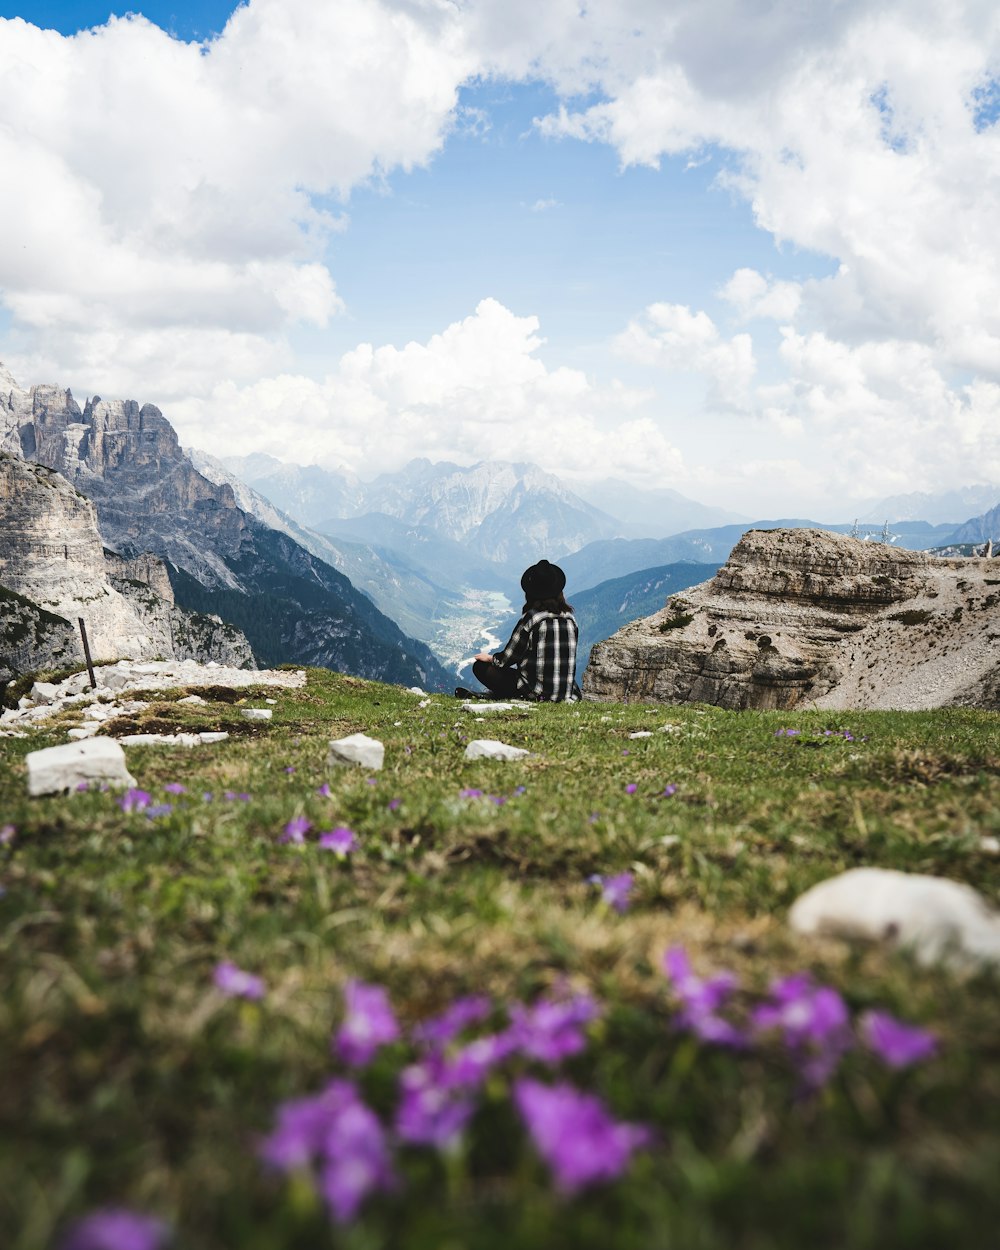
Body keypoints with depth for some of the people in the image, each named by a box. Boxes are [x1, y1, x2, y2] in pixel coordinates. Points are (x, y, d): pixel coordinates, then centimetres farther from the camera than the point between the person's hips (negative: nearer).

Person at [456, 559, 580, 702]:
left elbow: (506, 659, -5)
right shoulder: (570, 619, 1)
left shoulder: (530, 618, -13)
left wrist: (489, 658, 17)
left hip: (537, 693, -6)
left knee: (480, 666, 8)